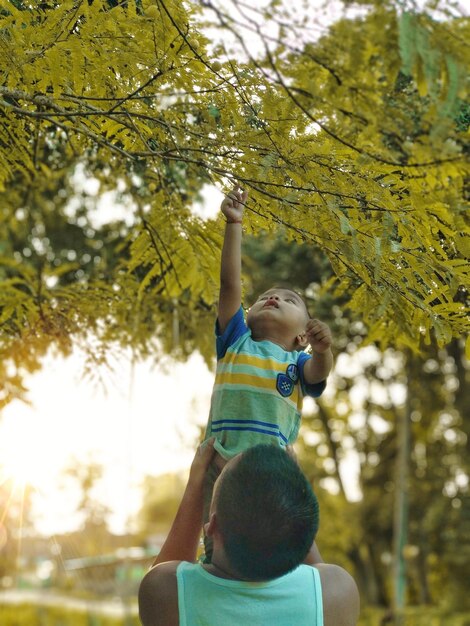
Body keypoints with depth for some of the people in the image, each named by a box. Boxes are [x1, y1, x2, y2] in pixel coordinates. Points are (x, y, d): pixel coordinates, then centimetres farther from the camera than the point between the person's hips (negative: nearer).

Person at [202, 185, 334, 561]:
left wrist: (323, 350, -32)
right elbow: (230, 283, 9)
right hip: (223, 459, 0)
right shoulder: (235, 342, 16)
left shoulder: (297, 362, 14)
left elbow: (318, 373, -9)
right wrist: (234, 224, 5)